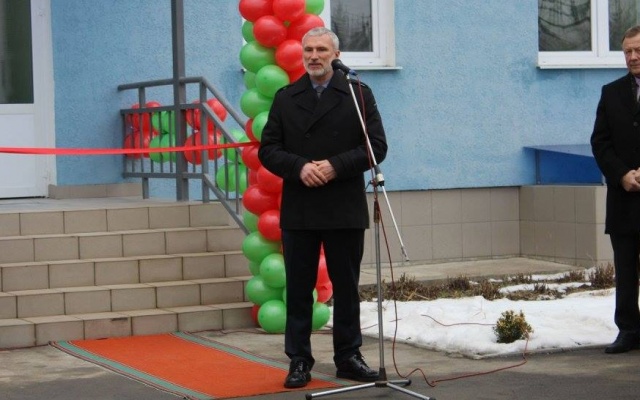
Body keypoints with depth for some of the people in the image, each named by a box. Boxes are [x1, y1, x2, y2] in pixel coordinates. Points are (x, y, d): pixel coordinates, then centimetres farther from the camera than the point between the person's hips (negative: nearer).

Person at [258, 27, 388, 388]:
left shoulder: (358, 94, 3)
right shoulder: (285, 98, 8)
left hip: (345, 209, -1)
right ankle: (299, 360, 11)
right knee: (299, 288, 4)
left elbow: (377, 146, -3)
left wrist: (336, 166, -15)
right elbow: (268, 149, 4)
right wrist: (299, 167, -14)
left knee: (347, 287, 7)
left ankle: (348, 357, 17)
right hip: (298, 211, 1)